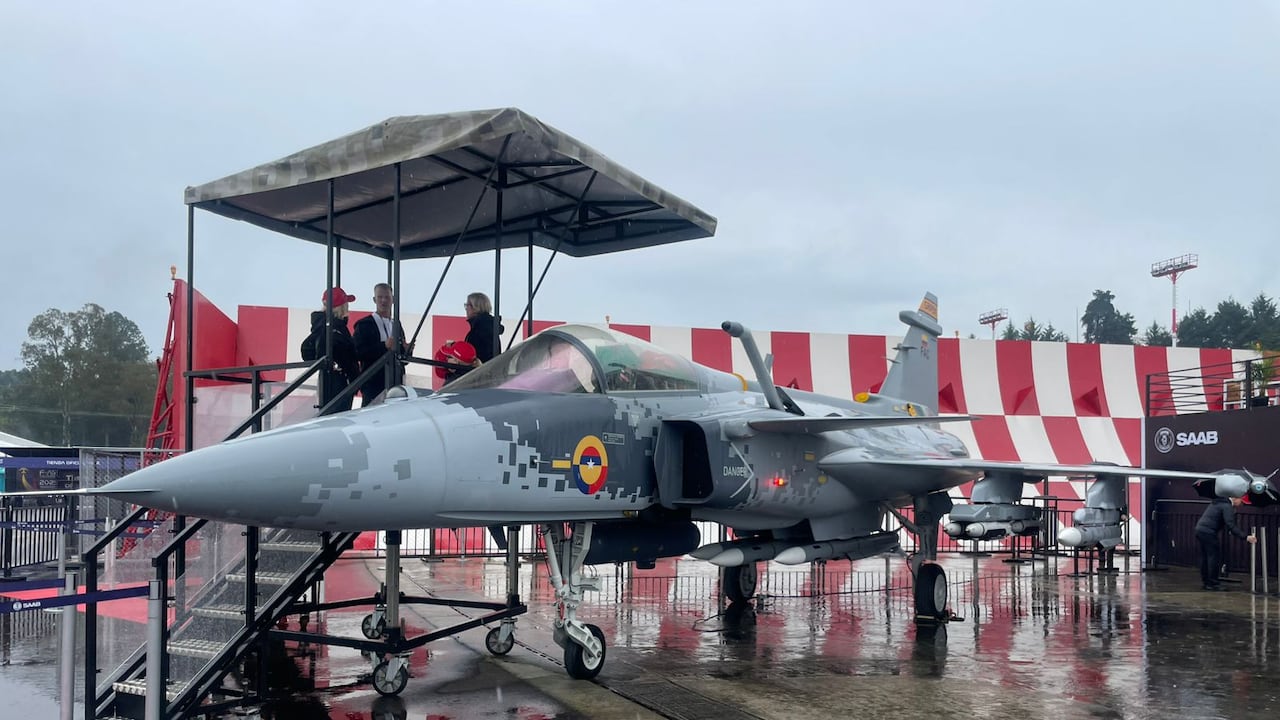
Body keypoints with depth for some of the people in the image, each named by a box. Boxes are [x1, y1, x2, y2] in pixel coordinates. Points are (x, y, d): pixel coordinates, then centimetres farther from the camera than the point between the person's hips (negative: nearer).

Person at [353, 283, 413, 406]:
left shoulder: (397, 325, 18)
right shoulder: (364, 325, 0)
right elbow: (357, 353, -14)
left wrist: (407, 351, -1)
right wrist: (384, 346, -20)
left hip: (396, 385, 5)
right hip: (373, 385, -5)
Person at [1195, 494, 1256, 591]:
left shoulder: (1218, 502, 18)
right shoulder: (1227, 507, -11)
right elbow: (1231, 525, -20)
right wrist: (1245, 537, -24)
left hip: (1199, 529, 10)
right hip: (1208, 532, -10)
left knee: (1205, 557, 14)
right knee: (1214, 557, -4)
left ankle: (1206, 582, 19)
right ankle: (1212, 583, -2)